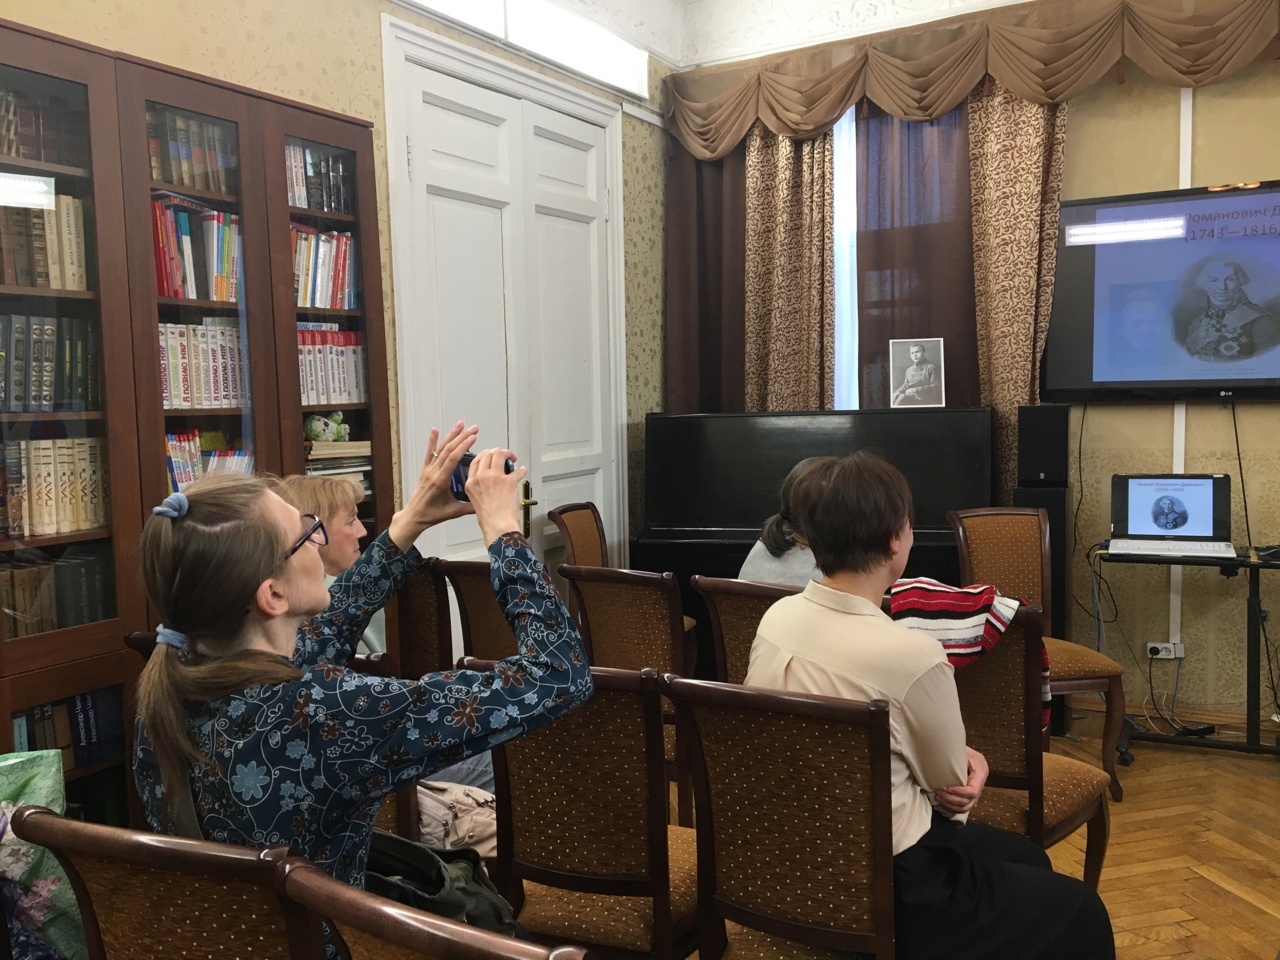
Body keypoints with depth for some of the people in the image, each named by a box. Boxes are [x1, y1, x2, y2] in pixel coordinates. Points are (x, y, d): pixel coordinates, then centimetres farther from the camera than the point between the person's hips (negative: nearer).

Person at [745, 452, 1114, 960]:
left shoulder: (775, 618, -7)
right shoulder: (910, 653, -29)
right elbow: (955, 787, -10)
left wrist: (953, 760, -5)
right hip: (884, 892, -7)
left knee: (1023, 857, 28)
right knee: (1079, 913, 15)